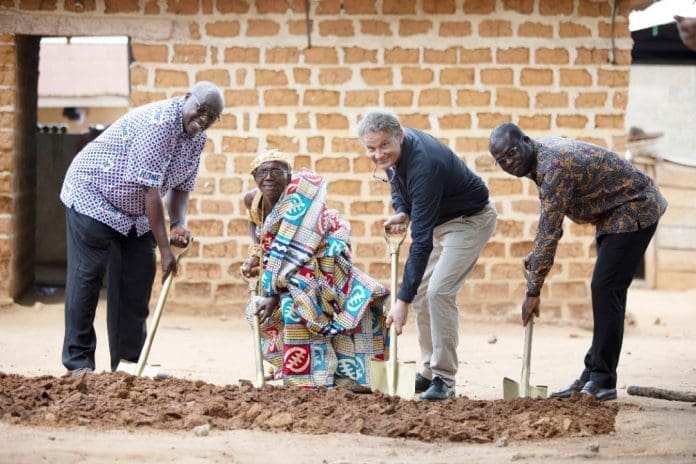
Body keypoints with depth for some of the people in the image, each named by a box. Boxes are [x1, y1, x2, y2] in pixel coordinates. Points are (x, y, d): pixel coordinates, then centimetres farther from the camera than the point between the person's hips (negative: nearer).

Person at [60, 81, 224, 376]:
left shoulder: (197, 139, -2)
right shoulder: (160, 122, -30)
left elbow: (182, 186, 7)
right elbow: (151, 190, -31)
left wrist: (178, 224, -14)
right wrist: (164, 248, -29)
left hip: (135, 213, 9)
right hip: (93, 196, -9)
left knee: (136, 284, 4)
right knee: (86, 277, -8)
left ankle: (128, 362, 8)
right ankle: (78, 361, -4)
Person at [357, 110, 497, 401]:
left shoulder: (423, 166, -37)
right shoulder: (392, 155, -11)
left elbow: (422, 240, -39)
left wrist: (403, 300, -40)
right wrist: (402, 212, -11)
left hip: (470, 220, -9)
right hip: (439, 220, 9)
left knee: (439, 291, -21)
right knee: (421, 291, 6)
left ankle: (444, 380, -14)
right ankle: (428, 373, 17)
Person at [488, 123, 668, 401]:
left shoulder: (554, 166, -28)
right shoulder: (543, 152, 3)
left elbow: (550, 231, -29)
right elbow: (549, 218, 18)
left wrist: (533, 291, -26)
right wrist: (536, 255, 8)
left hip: (634, 211, -10)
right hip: (614, 214, 10)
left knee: (606, 290, -15)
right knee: (605, 292, 10)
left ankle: (603, 381, -13)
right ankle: (593, 375, 13)